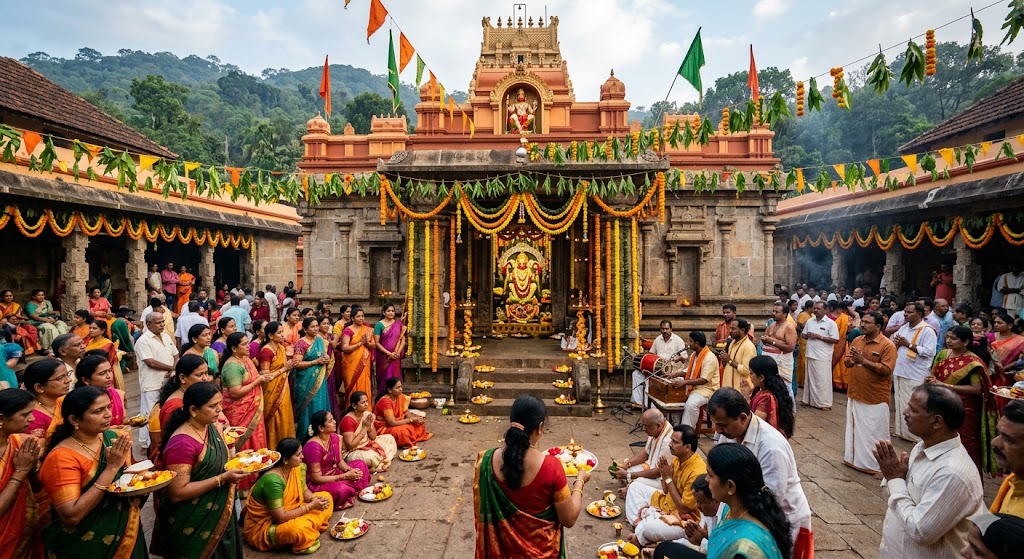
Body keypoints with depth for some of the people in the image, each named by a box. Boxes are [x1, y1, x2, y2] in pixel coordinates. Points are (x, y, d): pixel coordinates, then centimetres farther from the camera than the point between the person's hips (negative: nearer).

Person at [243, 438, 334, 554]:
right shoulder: (273, 480, -31)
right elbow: (280, 518, -30)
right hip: (263, 526, -8)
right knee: (299, 529, -38)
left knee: (326, 497, 0)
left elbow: (304, 490, 6)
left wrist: (315, 499, -16)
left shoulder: (298, 467, -9)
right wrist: (311, 506, -25)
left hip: (288, 513, 8)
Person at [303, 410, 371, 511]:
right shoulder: (313, 447, -29)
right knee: (341, 489, -35)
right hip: (316, 484, -9)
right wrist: (346, 476, -23)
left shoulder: (334, 437, -4)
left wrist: (350, 470, -14)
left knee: (360, 464, 5)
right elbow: (316, 478, -25)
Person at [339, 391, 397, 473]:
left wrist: (370, 425, -16)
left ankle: (379, 463, -5)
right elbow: (350, 446, -27)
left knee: (389, 438, 5)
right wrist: (365, 428, -25)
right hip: (351, 453, -9)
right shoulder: (348, 420, -23)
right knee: (370, 457, -37)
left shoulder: (366, 414, -1)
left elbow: (373, 437, 5)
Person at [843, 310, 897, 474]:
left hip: (876, 398, -6)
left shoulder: (887, 345, -14)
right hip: (855, 394, 6)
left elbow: (886, 370, -21)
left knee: (875, 432, 4)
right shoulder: (856, 340, 6)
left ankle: (876, 465, 17)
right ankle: (854, 457, 31)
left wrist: (863, 360, -22)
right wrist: (852, 359, -12)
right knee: (854, 429, 17)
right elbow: (847, 362, 10)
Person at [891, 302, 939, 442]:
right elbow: (893, 343, 17)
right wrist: (896, 342, -5)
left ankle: (917, 436, 10)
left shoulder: (927, 331, -11)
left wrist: (908, 344, -19)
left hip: (916, 375, -7)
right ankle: (901, 431, 28)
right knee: (900, 403, 16)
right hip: (899, 372, 7)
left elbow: (929, 352, -20)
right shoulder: (903, 327, 11)